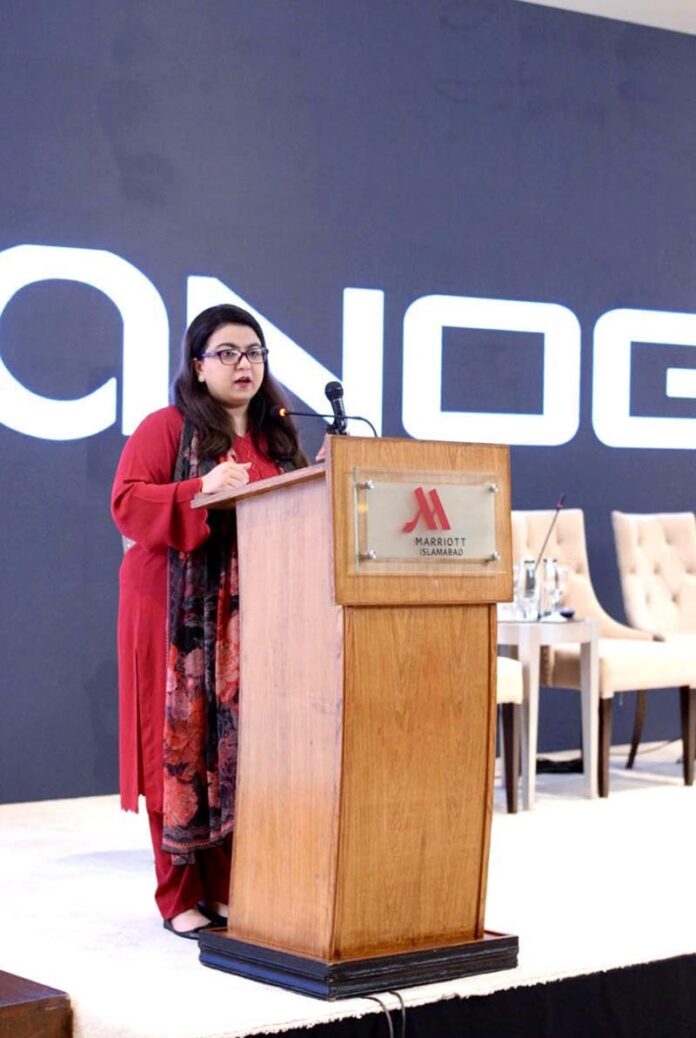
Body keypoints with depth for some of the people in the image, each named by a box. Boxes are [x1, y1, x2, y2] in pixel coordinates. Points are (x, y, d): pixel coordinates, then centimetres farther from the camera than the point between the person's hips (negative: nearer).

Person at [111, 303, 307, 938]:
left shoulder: (279, 436, 17)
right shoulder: (167, 428, 1)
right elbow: (127, 503, -9)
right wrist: (204, 490, -21)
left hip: (258, 612, 5)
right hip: (183, 612, -5)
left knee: (249, 747, 1)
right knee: (185, 744, -4)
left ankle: (235, 884, 10)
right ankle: (182, 896, 1)